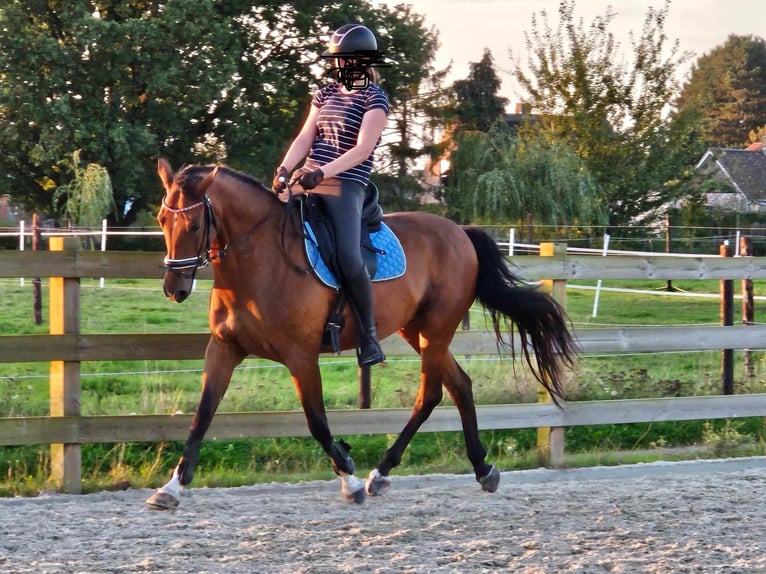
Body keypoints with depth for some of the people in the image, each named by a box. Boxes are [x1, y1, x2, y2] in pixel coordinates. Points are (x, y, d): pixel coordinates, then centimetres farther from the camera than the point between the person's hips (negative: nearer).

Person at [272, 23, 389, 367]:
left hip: (346, 187, -7)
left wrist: (322, 173, -23)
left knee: (349, 259, -22)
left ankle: (368, 336, -11)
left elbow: (362, 148, -14)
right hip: (309, 184, 7)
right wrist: (285, 169, -7)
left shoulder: (374, 99, -4)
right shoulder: (326, 94, 17)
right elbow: (305, 138, 11)